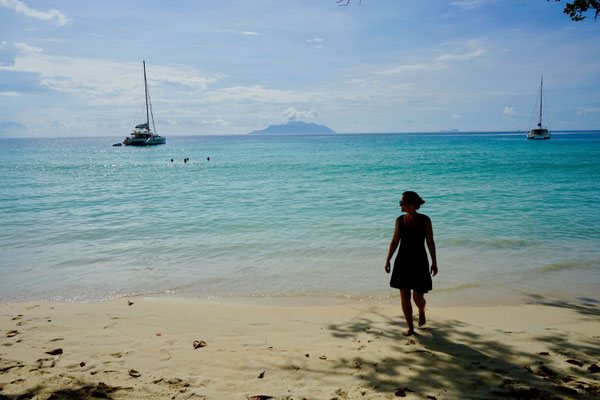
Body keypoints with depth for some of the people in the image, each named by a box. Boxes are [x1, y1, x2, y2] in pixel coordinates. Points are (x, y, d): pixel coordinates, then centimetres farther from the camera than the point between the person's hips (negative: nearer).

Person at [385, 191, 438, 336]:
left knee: (418, 298, 2)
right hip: (402, 262, 2)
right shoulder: (400, 220, 0)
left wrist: (434, 263, -2)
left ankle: (421, 311, 38)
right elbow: (394, 242, 6)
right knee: (404, 297, 1)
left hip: (419, 262, -2)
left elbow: (430, 242, -3)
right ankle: (410, 327, 16)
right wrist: (388, 260, 3)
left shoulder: (425, 220, -8)